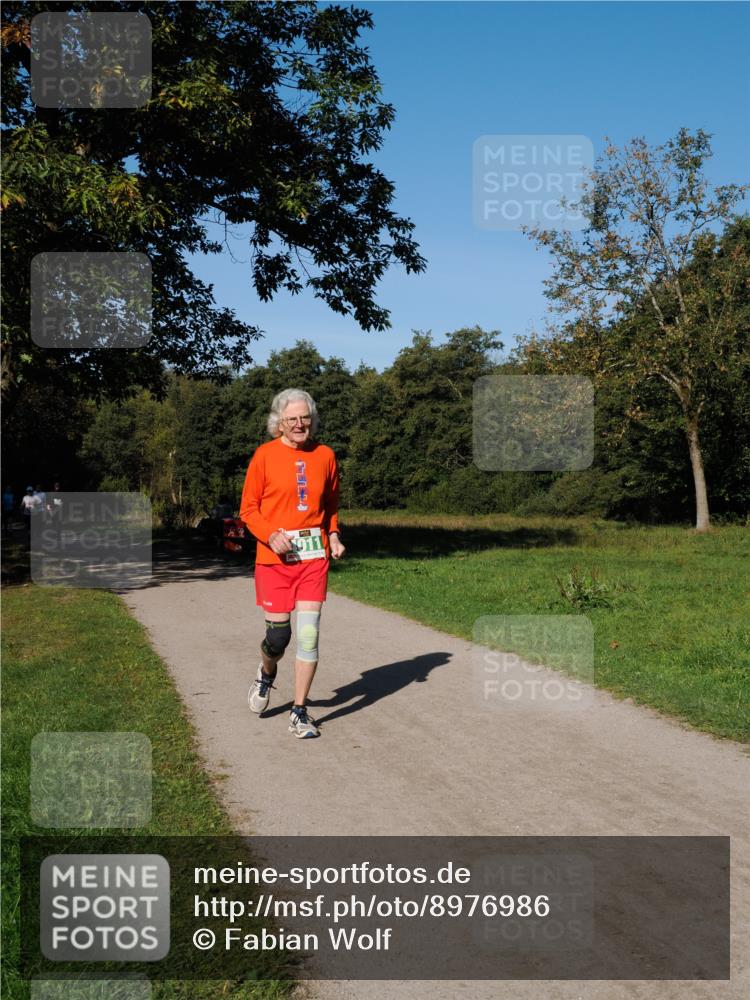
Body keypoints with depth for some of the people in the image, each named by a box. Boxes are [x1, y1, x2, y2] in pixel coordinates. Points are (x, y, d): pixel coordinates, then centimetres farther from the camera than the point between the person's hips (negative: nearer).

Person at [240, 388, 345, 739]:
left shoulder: (325, 455, 6)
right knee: (278, 634, 2)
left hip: (314, 555, 2)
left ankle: (300, 713, 8)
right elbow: (248, 508, 1)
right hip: (274, 556, -2)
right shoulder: (265, 455, -2)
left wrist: (334, 535, 2)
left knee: (309, 634, -4)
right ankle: (266, 673, 38)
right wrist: (271, 535, -15)